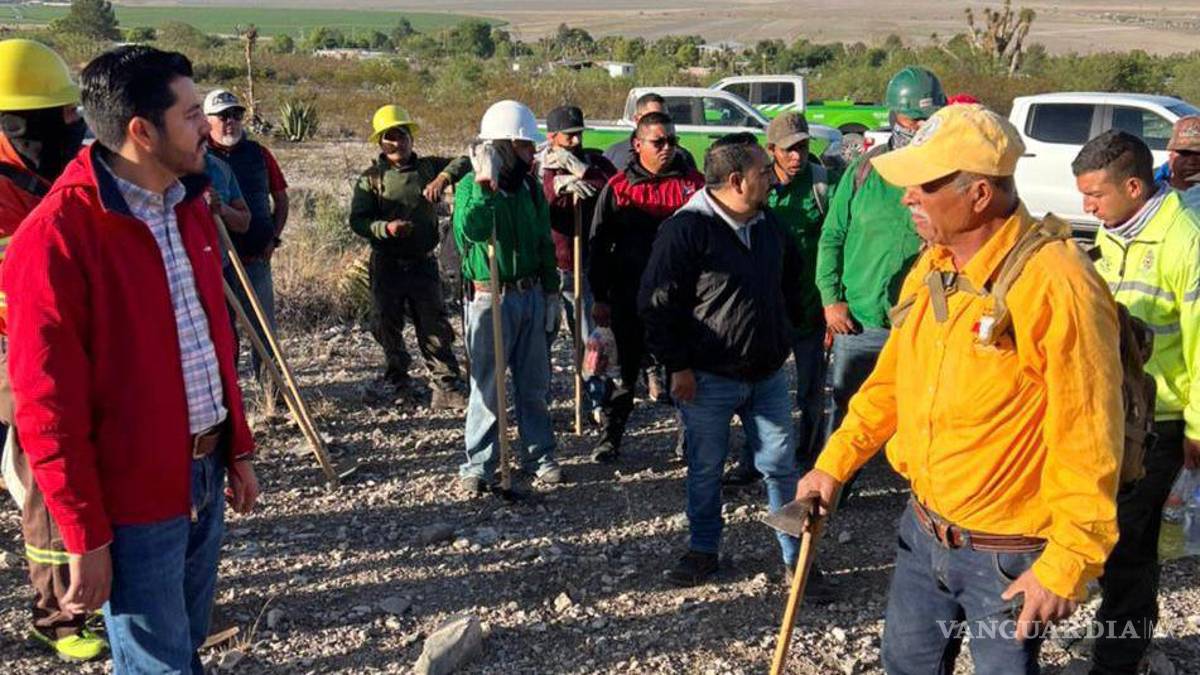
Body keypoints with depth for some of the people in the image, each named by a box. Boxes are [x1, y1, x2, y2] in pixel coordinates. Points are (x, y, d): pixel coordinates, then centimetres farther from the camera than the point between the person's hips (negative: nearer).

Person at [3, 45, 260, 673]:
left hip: (206, 470, 7)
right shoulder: (56, 237, -19)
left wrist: (237, 449, 16)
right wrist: (85, 536, -14)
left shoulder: (188, 207, 6)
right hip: (134, 497, -7)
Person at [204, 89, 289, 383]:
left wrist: (273, 238, 2)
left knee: (264, 324, 4)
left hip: (256, 255, 1)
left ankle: (270, 381, 14)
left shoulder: (258, 154, 6)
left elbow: (280, 200, 13)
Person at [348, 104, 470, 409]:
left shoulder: (428, 167, 6)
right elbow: (357, 221, -4)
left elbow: (465, 162, 1)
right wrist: (386, 228, -22)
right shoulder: (371, 178, 1)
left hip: (423, 262, 1)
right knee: (386, 325, 11)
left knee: (434, 327, -2)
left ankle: (446, 389, -1)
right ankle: (398, 378, 34)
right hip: (387, 265, 0)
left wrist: (444, 177, -17)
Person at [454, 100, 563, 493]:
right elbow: (467, 233, -29)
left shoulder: (530, 186, 8)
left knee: (534, 383, 13)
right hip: (490, 298, -5)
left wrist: (551, 288, 17)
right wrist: (484, 185, -33)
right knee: (488, 386, 1)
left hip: (531, 295, 5)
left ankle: (538, 456, 25)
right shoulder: (471, 187, -10)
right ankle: (478, 465, 12)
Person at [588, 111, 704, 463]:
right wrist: (600, 297, 1)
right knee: (626, 369, 9)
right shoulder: (618, 188, 1)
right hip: (630, 298, 0)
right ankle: (612, 435, 20)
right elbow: (599, 245, 4)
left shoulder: (693, 184, 2)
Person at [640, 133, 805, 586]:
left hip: (768, 374, 5)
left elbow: (790, 282, 25)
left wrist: (790, 323, 19)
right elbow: (657, 303, -14)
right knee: (705, 469, 10)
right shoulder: (687, 228, -15)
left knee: (781, 465, 8)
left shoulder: (770, 225, 6)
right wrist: (677, 366, -14)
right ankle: (703, 551, 28)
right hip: (709, 379, -5)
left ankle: (796, 555, 21)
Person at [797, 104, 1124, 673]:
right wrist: (834, 464, 7)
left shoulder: (1054, 284, -24)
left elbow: (1089, 439, -21)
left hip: (1007, 557, -7)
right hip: (924, 530, 7)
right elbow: (891, 380, 12)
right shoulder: (931, 269, 2)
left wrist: (1067, 565, -19)